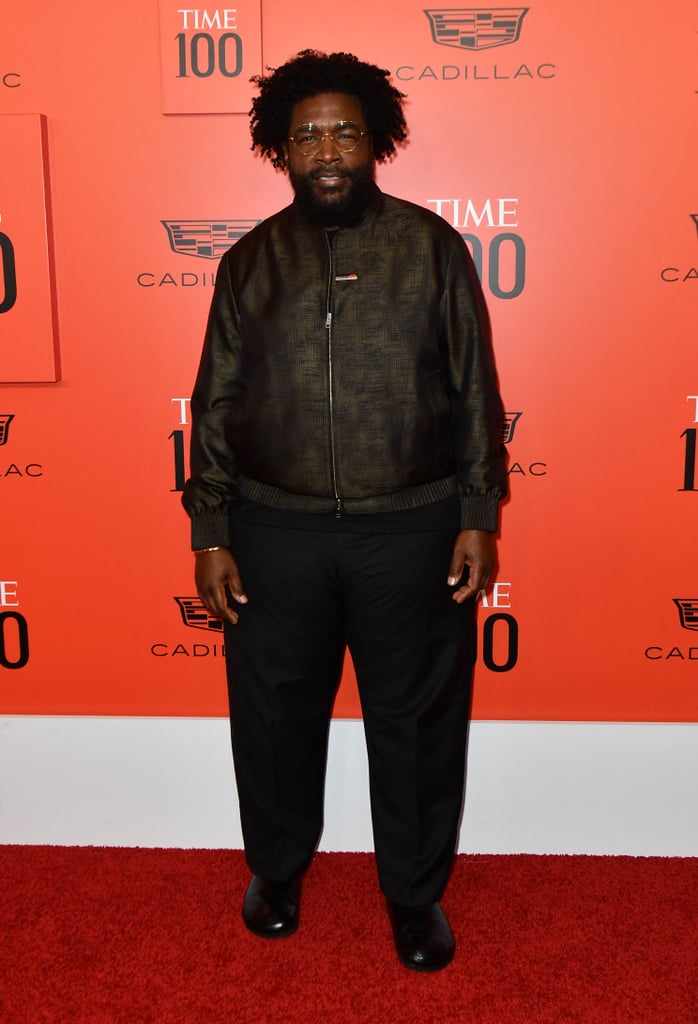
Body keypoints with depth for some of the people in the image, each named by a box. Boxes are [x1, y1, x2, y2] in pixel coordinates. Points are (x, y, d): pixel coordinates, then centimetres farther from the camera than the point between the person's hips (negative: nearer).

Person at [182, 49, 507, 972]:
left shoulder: (431, 245, 1)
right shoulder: (250, 262, 6)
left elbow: (475, 392, 1)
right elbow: (215, 405, 6)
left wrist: (478, 517, -4)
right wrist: (210, 534, 2)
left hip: (411, 530, -1)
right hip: (276, 531, 2)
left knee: (417, 720, 10)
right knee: (274, 712, 15)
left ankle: (415, 893, 34)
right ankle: (277, 868, 41)